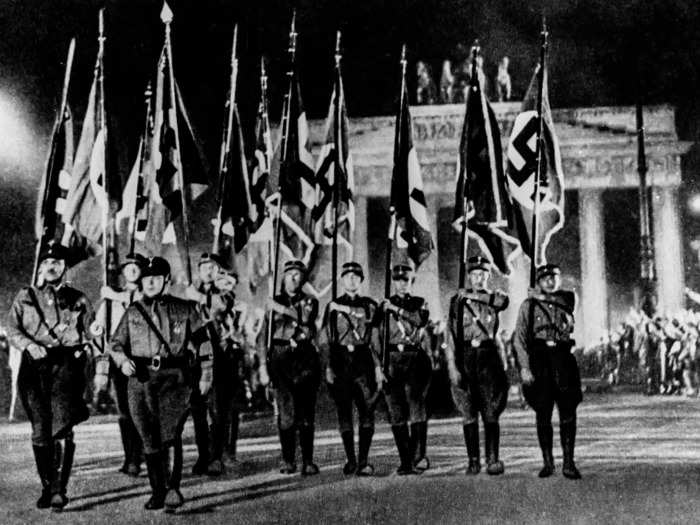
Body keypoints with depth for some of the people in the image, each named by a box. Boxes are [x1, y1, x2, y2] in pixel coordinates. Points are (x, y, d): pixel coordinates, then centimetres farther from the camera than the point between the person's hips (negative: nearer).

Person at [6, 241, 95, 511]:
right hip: (34, 365, 2)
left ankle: (59, 490, -11)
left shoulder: (78, 299, 12)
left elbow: (92, 333, 14)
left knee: (62, 428, -13)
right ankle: (46, 487, 15)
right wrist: (29, 345, -15)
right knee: (40, 431, 3)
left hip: (67, 364, -2)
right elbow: (12, 329, 3)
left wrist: (85, 349, -3)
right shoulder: (25, 297, 14)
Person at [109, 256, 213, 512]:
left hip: (174, 378, -3)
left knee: (170, 434, -17)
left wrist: (206, 374, 8)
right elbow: (116, 344, 13)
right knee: (150, 440, 6)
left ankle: (173, 489, -12)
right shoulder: (133, 312, 12)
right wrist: (123, 360, -9)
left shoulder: (184, 309, 7)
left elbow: (203, 342, 13)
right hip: (140, 379, 3)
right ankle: (157, 492, 18)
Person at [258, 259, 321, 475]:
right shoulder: (273, 303, 13)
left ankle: (307, 461, 2)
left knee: (306, 413, -2)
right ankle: (287, 460, -1)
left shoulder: (310, 302, 13)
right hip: (280, 359, 0)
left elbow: (306, 317, -12)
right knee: (286, 412, -9)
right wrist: (263, 365, 2)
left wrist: (282, 309, -10)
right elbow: (263, 336, 9)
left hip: (305, 360, 0)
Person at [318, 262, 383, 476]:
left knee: (367, 412, -7)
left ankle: (363, 461, -4)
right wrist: (328, 367, -3)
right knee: (344, 413, 2)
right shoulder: (333, 306, 10)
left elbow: (376, 339, 8)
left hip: (363, 361, 0)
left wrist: (378, 367, -1)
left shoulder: (369, 305, 11)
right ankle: (350, 460, 10)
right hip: (340, 361, 0)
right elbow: (324, 339, 6)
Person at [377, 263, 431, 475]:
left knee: (417, 408, -11)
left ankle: (419, 457, -7)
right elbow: (379, 336, 10)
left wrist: (397, 309, -14)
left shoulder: (419, 303, 10)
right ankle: (405, 461, 4)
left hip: (416, 359, -2)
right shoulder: (385, 306, 13)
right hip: (392, 360, 2)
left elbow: (421, 320, -13)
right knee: (396, 414, 0)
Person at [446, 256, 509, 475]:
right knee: (468, 414, 2)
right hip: (465, 357, 0)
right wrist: (452, 367, -7)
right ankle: (473, 461, 8)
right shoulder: (457, 300, 6)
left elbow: (503, 301, -17)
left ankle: (493, 459, -4)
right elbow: (450, 334, 1)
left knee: (490, 413, -5)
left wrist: (476, 296, -12)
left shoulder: (494, 297, 10)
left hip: (489, 356, 0)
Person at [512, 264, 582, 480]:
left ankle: (568, 463, -2)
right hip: (538, 359, -1)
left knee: (568, 411, -6)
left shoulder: (567, 300, 11)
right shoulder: (529, 305, 5)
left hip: (563, 358, 1)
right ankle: (547, 462, 12)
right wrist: (524, 367, -8)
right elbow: (519, 338, 1)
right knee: (543, 414, 2)